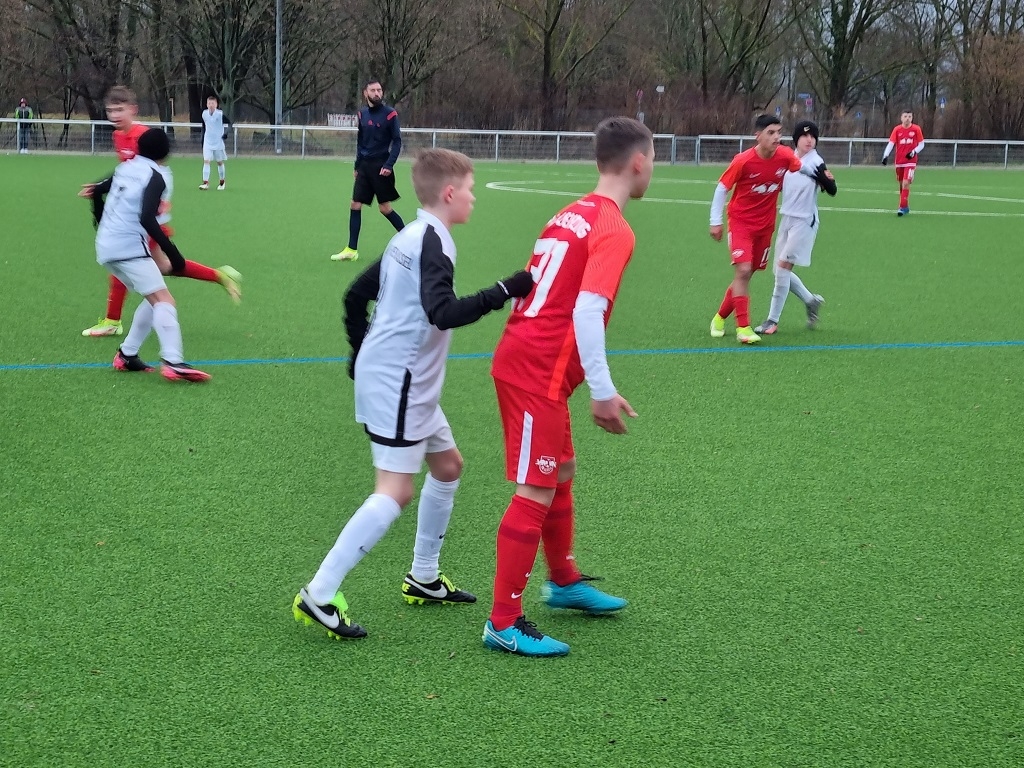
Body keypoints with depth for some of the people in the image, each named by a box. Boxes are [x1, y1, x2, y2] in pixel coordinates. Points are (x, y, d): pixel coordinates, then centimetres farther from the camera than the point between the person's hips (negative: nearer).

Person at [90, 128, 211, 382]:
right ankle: (173, 361, -32)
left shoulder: (126, 168, 15)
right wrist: (172, 252, -19)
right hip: (129, 247, -8)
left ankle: (126, 355, 16)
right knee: (164, 300, -15)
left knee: (154, 299, 17)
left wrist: (102, 226, 44)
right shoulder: (156, 176, -7)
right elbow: (147, 219, -20)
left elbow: (97, 191, 28)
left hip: (105, 247, 8)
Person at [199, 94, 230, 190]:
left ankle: (222, 182, 26)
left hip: (218, 142, -2)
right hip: (207, 142, 2)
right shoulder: (204, 114, 0)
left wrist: (225, 134, -17)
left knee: (219, 162, 9)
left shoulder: (220, 114, -12)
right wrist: (202, 140, 14)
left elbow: (230, 123, -6)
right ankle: (205, 182, -12)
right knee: (206, 161, -9)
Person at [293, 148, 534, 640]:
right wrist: (505, 292, -27)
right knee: (395, 491, -12)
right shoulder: (433, 242, -16)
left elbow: (356, 295, 19)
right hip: (397, 382, -11)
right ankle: (319, 596, -12)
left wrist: (364, 353, 29)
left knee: (448, 466, 20)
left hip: (409, 382, 11)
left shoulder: (408, 239, 13)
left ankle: (424, 580, 29)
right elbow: (444, 313, -30)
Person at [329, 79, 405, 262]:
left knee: (385, 208, -2)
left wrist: (389, 165, -18)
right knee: (355, 205, 1)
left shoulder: (389, 114, -8)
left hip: (380, 167, -6)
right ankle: (352, 250, 6)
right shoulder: (362, 114, 8)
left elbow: (397, 141, -9)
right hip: (364, 165, 6)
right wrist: (357, 165, 14)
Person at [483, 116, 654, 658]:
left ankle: (564, 581, 41)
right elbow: (587, 312, -23)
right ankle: (504, 623, -1)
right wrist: (603, 391, -20)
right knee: (536, 492, -5)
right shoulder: (614, 230, -13)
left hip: (520, 356, 9)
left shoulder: (571, 215, 13)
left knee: (561, 475, 23)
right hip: (540, 371, -9)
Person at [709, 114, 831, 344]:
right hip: (740, 222, -5)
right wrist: (715, 221, -7)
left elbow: (802, 166, 15)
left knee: (747, 274, 11)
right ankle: (743, 328, -17)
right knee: (743, 270, -19)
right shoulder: (743, 161, -20)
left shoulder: (785, 156, -9)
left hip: (765, 225, 5)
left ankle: (720, 317, 30)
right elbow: (722, 187, -8)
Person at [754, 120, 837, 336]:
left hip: (804, 221, -7)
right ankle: (811, 301, 32)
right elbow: (778, 185, 17)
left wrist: (828, 180, -36)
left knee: (783, 267, -10)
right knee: (780, 270, 11)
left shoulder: (816, 162, -13)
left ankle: (773, 320, -2)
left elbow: (832, 191, -18)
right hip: (787, 219, 7)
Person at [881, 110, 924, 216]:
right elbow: (891, 144, -5)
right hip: (899, 162, 3)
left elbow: (921, 144, 3)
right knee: (901, 185, 11)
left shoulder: (916, 129, -4)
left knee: (906, 183, -15)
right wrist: (886, 156, -19)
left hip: (911, 161, -3)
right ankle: (905, 206, 26)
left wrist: (914, 152, -15)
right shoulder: (897, 129, -1)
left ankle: (903, 207, -11)